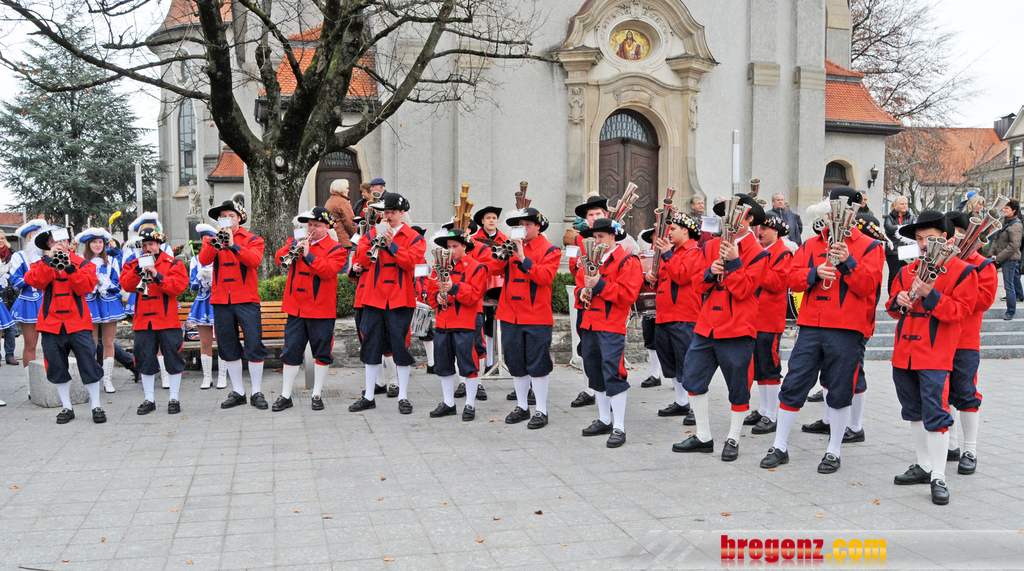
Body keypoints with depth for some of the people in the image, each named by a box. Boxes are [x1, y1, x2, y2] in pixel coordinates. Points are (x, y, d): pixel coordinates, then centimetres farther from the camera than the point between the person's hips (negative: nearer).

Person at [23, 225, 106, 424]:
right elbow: (34, 281, -11)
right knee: (57, 367, 8)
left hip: (78, 323, -2)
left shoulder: (82, 263, 5)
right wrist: (49, 260, -17)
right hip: (51, 323, 2)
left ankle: (96, 406, 7)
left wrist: (70, 267, -20)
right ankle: (67, 407, 20)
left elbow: (85, 287, -11)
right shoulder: (41, 264, 10)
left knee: (88, 363, -3)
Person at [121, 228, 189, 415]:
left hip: (167, 320, -3)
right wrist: (138, 270, -16)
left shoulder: (173, 264, 2)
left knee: (173, 357, 1)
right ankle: (149, 399, 18)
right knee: (145, 359, 7)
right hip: (143, 320, 3)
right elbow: (126, 285, -3)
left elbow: (178, 286, -12)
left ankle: (173, 398, 11)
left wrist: (157, 275, -18)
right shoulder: (133, 264, 11)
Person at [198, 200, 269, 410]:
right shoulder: (211, 240, 12)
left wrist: (233, 245, -22)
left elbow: (255, 260, -15)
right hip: (221, 300, 3)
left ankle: (256, 393, 4)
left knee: (254, 345, -5)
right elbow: (203, 260, -7)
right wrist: (215, 242, -21)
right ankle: (238, 392, 19)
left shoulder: (252, 239, 4)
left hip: (246, 300, -3)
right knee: (228, 348, 9)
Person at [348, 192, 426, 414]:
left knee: (400, 345, 1)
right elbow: (361, 260, -2)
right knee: (371, 344, 8)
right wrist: (376, 239, -10)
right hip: (374, 297, 3)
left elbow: (411, 261, -14)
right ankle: (368, 396, 18)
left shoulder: (413, 237, 3)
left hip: (400, 299, -3)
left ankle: (403, 396, 12)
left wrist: (391, 244, -18)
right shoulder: (372, 233, 10)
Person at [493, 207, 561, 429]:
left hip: (537, 316, -5)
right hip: (510, 315, 5)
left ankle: (541, 411, 8)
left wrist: (523, 258, -22)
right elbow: (494, 270, 1)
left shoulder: (549, 250, -1)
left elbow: (545, 276, -17)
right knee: (516, 363, 11)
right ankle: (522, 406, 24)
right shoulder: (513, 246, 11)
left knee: (537, 364, -1)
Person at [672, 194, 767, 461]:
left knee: (738, 386, 3)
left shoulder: (757, 252, -4)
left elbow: (744, 290, -12)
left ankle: (733, 439, 20)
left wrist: (733, 263, -19)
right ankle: (703, 437, 19)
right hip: (707, 326, 6)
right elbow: (696, 283, 10)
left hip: (737, 329, -5)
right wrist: (710, 272, -9)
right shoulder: (711, 246, 12)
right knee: (692, 378, 6)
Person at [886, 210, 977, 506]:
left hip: (936, 354, -6)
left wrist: (931, 294, -21)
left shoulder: (962, 271, -2)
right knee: (914, 412, 14)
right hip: (904, 353, 6)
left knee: (935, 414, -9)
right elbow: (893, 309, 18)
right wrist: (899, 301, -5)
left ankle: (938, 478, -2)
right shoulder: (907, 271, 13)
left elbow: (959, 311, -10)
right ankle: (924, 466, 28)